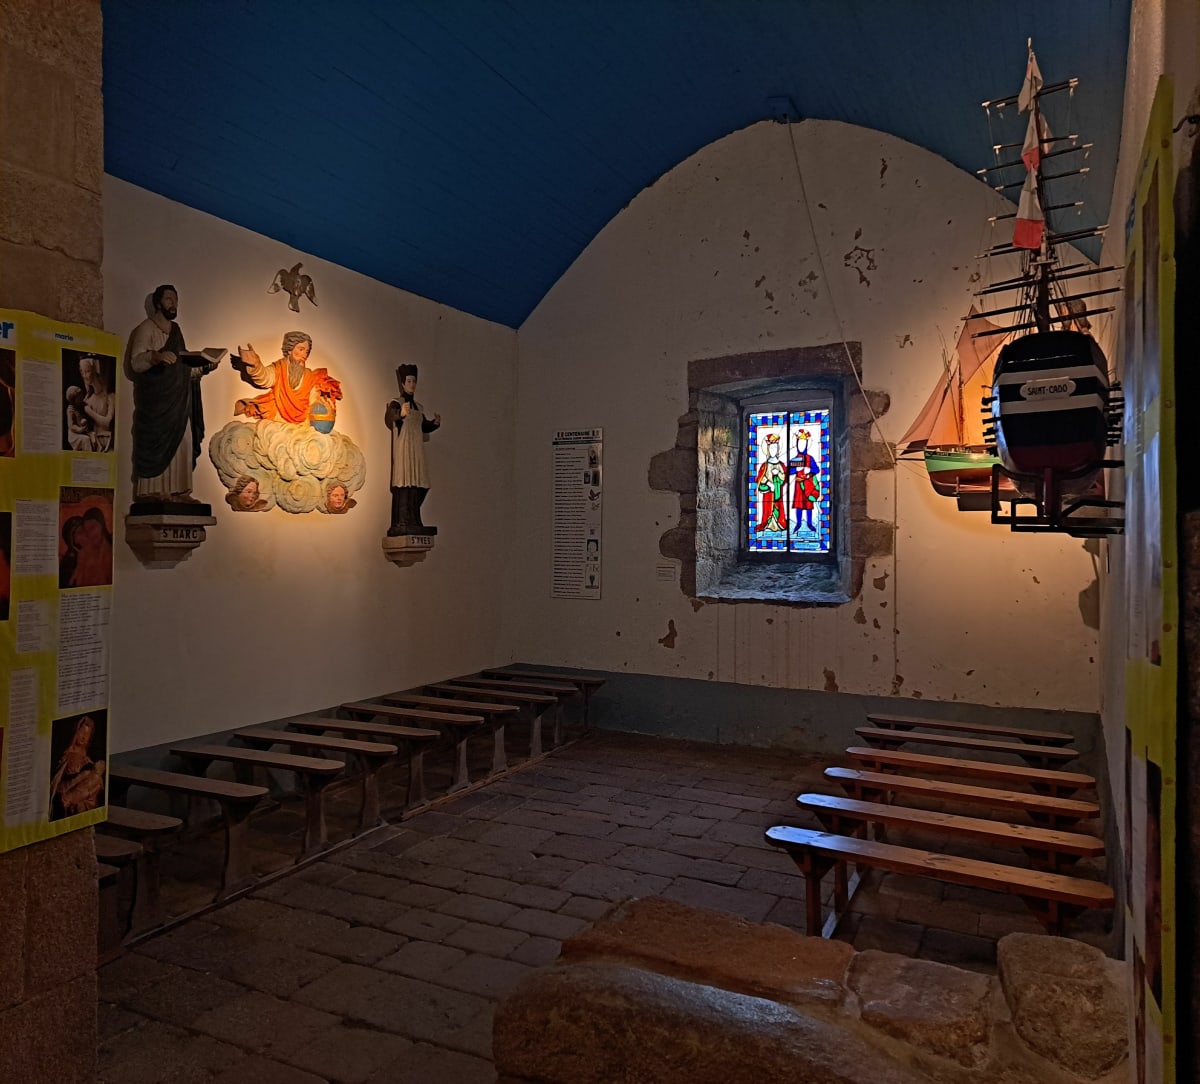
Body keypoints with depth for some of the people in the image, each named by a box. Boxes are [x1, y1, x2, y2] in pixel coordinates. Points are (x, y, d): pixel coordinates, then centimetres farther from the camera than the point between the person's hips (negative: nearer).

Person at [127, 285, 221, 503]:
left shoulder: (176, 331, 22)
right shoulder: (146, 329, 1)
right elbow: (135, 362, -11)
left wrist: (205, 367, 7)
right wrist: (156, 356, -29)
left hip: (179, 398, 7)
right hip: (155, 399, -7)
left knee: (181, 443, 1)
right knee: (155, 442, -11)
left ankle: (178, 491, 2)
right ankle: (151, 492, -12)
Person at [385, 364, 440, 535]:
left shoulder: (418, 407, 20)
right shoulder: (396, 404, -1)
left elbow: (424, 426, 25)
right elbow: (389, 419, -21)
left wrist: (434, 423, 4)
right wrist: (401, 414, -42)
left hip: (417, 450, 7)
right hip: (403, 448, -7)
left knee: (417, 485, 3)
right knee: (404, 483, -14)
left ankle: (413, 521, 8)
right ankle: (401, 523, -17)